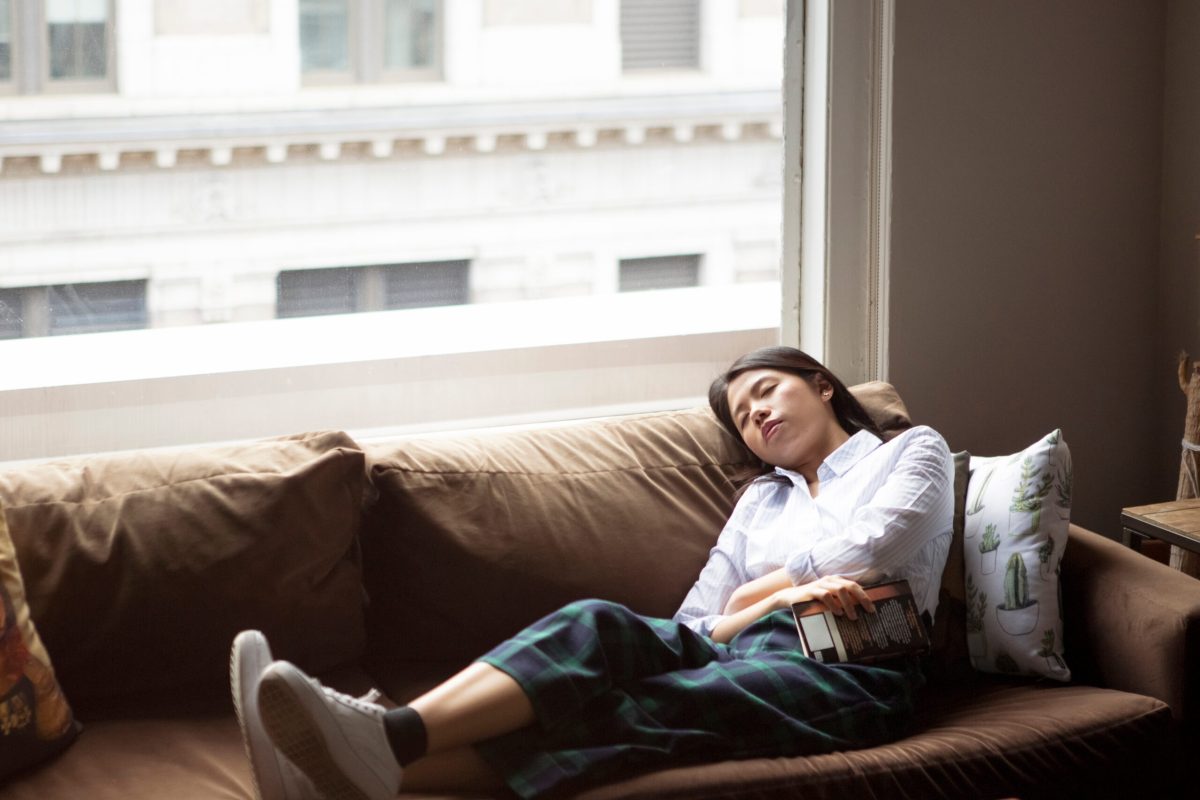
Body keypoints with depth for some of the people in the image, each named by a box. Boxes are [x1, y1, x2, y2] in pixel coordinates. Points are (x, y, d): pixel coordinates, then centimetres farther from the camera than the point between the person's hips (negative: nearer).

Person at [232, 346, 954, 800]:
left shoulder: (912, 452, 20)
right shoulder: (763, 497, 33)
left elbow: (868, 550, -1)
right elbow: (695, 624, 18)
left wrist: (759, 591, 11)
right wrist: (788, 597, -1)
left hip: (851, 674, -5)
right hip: (750, 652, 5)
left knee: (622, 710, -31)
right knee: (597, 624, -27)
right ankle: (385, 736, -49)